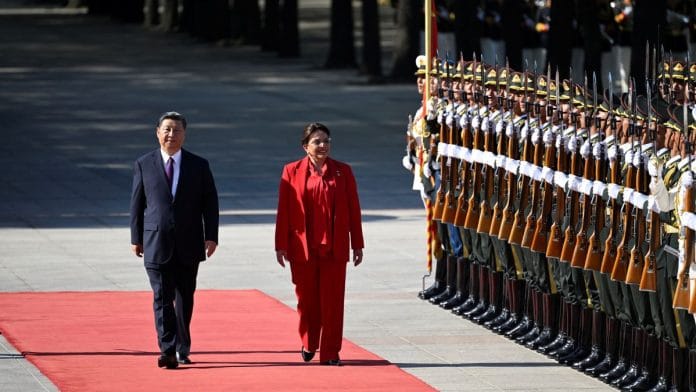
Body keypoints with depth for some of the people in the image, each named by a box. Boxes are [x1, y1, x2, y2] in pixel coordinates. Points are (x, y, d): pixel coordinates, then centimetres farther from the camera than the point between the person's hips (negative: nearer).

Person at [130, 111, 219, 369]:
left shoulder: (199, 166, 5)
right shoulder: (144, 165, 4)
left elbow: (210, 203, 5)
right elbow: (137, 203, 6)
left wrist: (211, 236, -3)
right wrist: (136, 238, 3)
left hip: (189, 244, 1)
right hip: (157, 243, -1)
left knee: (185, 299, 10)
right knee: (162, 297, -9)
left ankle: (182, 350, 22)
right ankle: (168, 351, -14)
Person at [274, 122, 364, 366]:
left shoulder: (343, 172, 5)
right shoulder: (292, 171, 2)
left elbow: (353, 209, 6)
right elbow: (284, 211, 1)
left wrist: (357, 244, 4)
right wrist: (281, 245, -2)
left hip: (334, 248, 0)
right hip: (303, 247, 0)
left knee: (332, 300, -2)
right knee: (307, 298, 9)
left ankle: (330, 353, 3)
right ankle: (309, 344, 30)